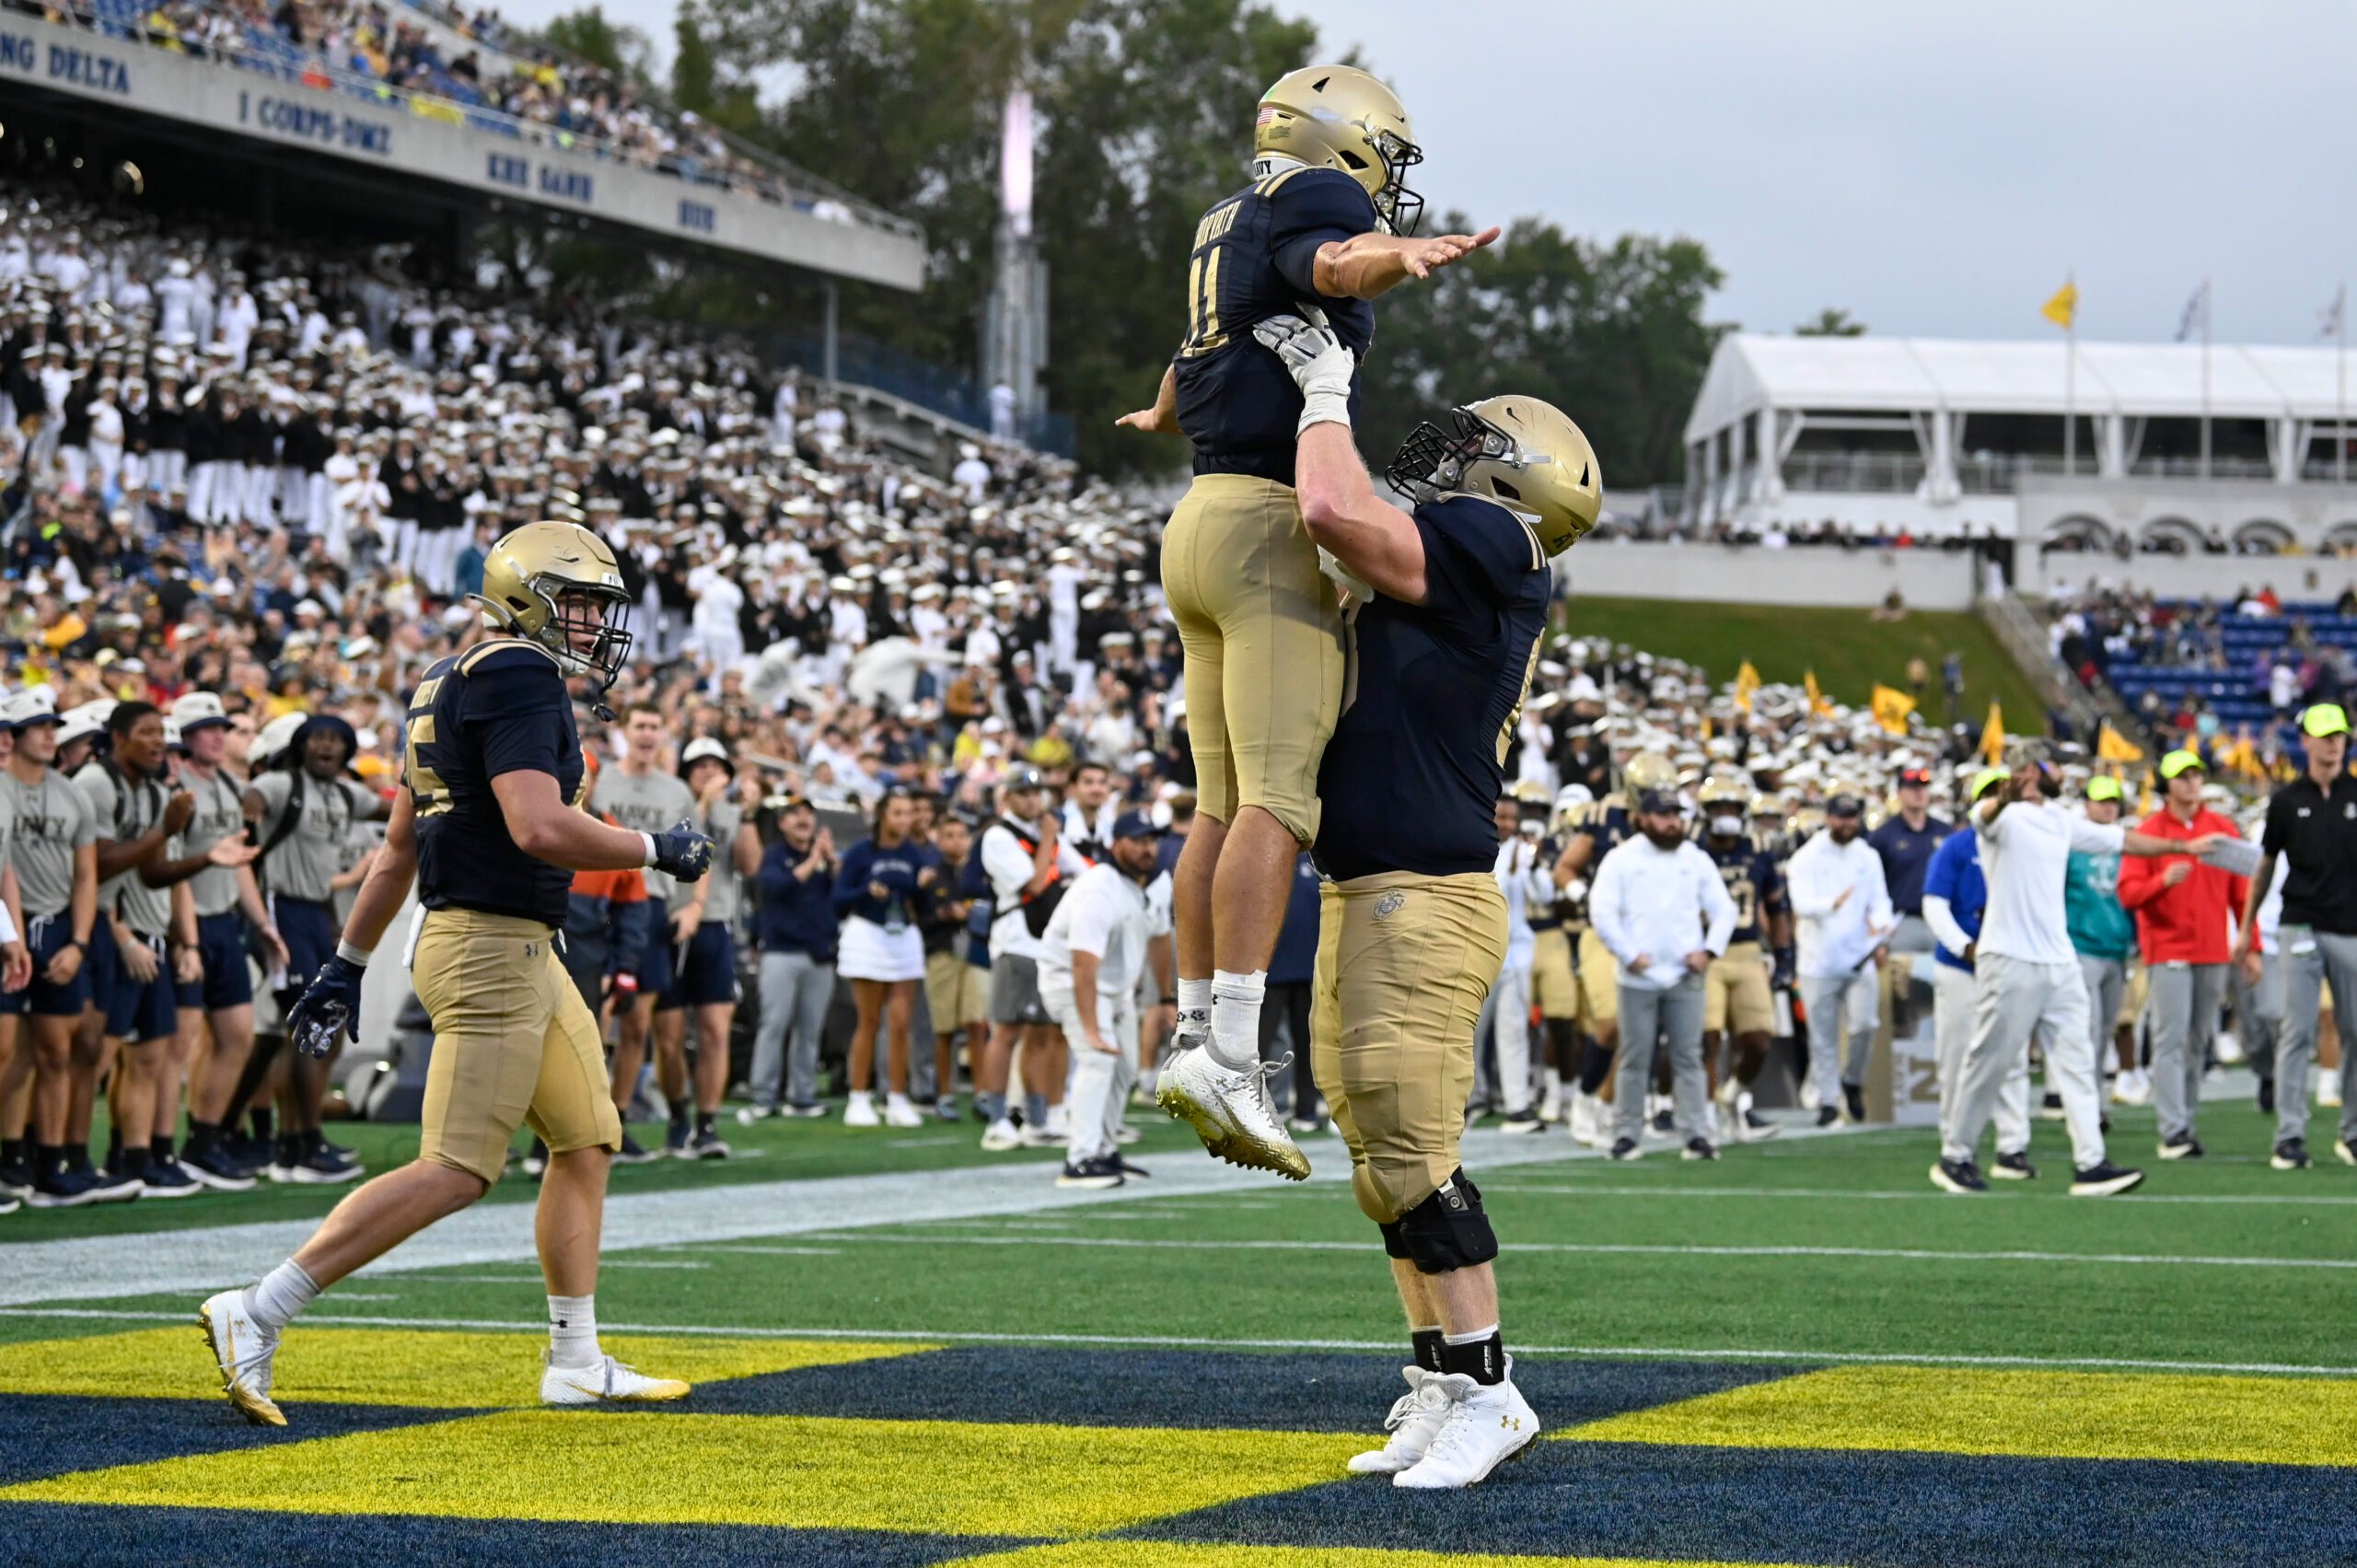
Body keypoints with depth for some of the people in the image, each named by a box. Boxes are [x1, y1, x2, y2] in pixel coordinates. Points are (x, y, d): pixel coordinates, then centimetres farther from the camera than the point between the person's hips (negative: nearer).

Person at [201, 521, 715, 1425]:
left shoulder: (453, 684, 17)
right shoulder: (519, 680, -14)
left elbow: (400, 847, 20)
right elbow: (539, 827, -27)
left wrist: (348, 965, 22)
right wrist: (658, 851, -13)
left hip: (524, 954, 11)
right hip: (492, 951, -11)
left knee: (586, 1141, 15)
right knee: (454, 1171, -12)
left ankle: (577, 1363, 21)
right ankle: (258, 1315, -13)